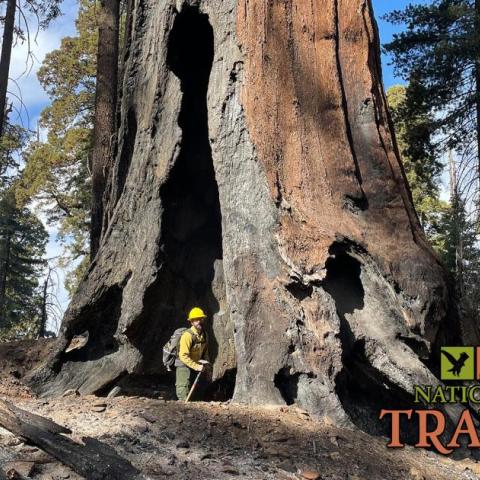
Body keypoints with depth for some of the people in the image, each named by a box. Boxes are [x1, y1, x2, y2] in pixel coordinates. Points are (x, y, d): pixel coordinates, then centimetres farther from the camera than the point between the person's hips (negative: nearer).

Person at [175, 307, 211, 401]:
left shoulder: (204, 334, 1)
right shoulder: (187, 335, -24)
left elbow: (205, 350, 16)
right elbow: (183, 356, -27)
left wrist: (207, 363, 3)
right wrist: (197, 367, -27)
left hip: (195, 367, 8)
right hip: (184, 366, -8)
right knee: (184, 397, -9)